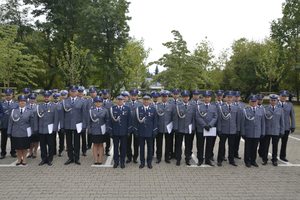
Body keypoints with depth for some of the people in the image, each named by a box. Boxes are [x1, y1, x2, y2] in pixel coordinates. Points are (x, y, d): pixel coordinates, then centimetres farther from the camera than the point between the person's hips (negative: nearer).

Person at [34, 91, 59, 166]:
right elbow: (36, 118, 8)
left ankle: (50, 160, 19)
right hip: (41, 130, 2)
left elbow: (56, 119, -2)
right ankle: (44, 159, 23)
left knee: (51, 146, 5)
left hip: (50, 130, -2)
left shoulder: (54, 106, 2)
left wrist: (54, 129, -8)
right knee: (42, 145, 9)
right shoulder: (39, 106, 8)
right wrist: (36, 128, 1)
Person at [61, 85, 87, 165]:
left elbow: (84, 115, 0)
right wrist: (62, 126, 0)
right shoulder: (65, 101, 6)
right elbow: (63, 114, 5)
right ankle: (70, 158, 22)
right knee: (69, 143, 10)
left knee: (77, 143, 7)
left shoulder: (81, 102, 2)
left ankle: (77, 158, 19)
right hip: (67, 126, 2)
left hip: (77, 126, -1)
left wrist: (84, 126, -5)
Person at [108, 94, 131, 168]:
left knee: (123, 147, 7)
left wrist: (129, 131, -2)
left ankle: (122, 162, 20)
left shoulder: (127, 109, 2)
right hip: (115, 132, 0)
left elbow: (129, 121, 2)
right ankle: (116, 162, 22)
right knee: (115, 147, 8)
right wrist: (110, 131, -1)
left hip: (124, 132, 0)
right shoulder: (112, 109, 2)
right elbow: (110, 121, 3)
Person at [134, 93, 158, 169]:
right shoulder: (138, 109, 2)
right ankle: (142, 162, 21)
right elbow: (136, 121, 2)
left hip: (150, 132, 0)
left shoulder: (153, 110, 2)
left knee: (150, 148, 8)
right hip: (141, 132, 0)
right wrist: (136, 132, -2)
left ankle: (149, 162, 22)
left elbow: (155, 122, 2)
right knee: (141, 147, 8)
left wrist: (154, 132, -3)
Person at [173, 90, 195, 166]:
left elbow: (193, 119, 7)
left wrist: (193, 129, 1)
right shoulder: (177, 106, 2)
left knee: (188, 145, 8)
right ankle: (178, 159, 19)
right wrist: (175, 129, -7)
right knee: (178, 145, 6)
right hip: (179, 129, -1)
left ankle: (187, 159, 22)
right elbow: (175, 118, -2)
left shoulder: (192, 107, 8)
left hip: (188, 130, 2)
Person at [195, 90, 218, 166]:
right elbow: (198, 117, -6)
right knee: (200, 145, 4)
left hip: (211, 129, 2)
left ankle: (208, 159, 21)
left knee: (209, 145, 8)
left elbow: (215, 117, 1)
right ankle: (200, 160, 17)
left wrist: (210, 125, -15)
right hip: (200, 129, -2)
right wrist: (204, 125, -16)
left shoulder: (214, 107, 10)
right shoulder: (198, 107, 4)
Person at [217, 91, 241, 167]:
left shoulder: (236, 108, 6)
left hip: (233, 131, 2)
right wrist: (219, 130, -7)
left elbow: (238, 120, 9)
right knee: (222, 145, 6)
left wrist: (238, 130, 4)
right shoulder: (221, 107, -1)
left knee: (232, 145, 11)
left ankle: (231, 160, 25)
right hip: (223, 130, -2)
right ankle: (220, 160, 17)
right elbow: (219, 120, -2)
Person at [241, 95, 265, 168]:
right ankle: (247, 161, 19)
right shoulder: (245, 110, -2)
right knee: (248, 148, 6)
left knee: (255, 148, 10)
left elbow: (263, 123, 11)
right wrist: (243, 133, -7)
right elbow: (242, 123, -3)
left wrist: (262, 133, 6)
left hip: (257, 134, 3)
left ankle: (253, 161, 25)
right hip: (248, 134, -3)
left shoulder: (261, 111, 8)